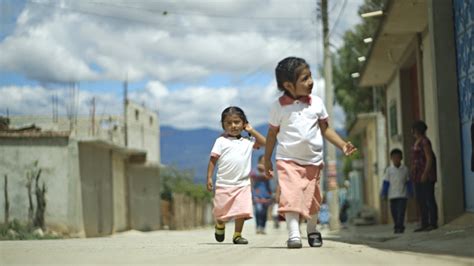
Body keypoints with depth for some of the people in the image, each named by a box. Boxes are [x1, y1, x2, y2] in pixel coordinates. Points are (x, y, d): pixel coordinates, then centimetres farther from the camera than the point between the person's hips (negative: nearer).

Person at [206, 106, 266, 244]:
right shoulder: (221, 141, 1)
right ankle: (220, 226, 38)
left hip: (242, 184, 2)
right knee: (221, 212, 8)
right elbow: (213, 159, 0)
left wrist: (251, 130, 4)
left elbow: (264, 142, 2)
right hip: (224, 183, -1)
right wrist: (209, 177, -6)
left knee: (242, 211, -8)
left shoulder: (247, 142, 9)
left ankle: (237, 235, 4)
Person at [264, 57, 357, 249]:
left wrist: (342, 145, -2)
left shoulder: (316, 103, 1)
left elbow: (325, 129, 10)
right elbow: (272, 133, 4)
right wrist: (267, 160, 6)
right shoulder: (279, 106, -5)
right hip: (288, 160, -3)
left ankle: (312, 230, 32)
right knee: (291, 196, -18)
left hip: (313, 160, 3)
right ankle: (293, 234, -21)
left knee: (312, 198, 12)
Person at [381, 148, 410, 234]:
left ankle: (399, 227, -10)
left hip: (402, 195, -1)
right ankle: (397, 226, 16)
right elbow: (386, 183, 5)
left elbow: (408, 182, 10)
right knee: (394, 212, 5)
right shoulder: (389, 170, 3)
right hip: (392, 195, 1)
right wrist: (384, 194, 2)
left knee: (401, 211, -10)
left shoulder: (405, 169, 4)